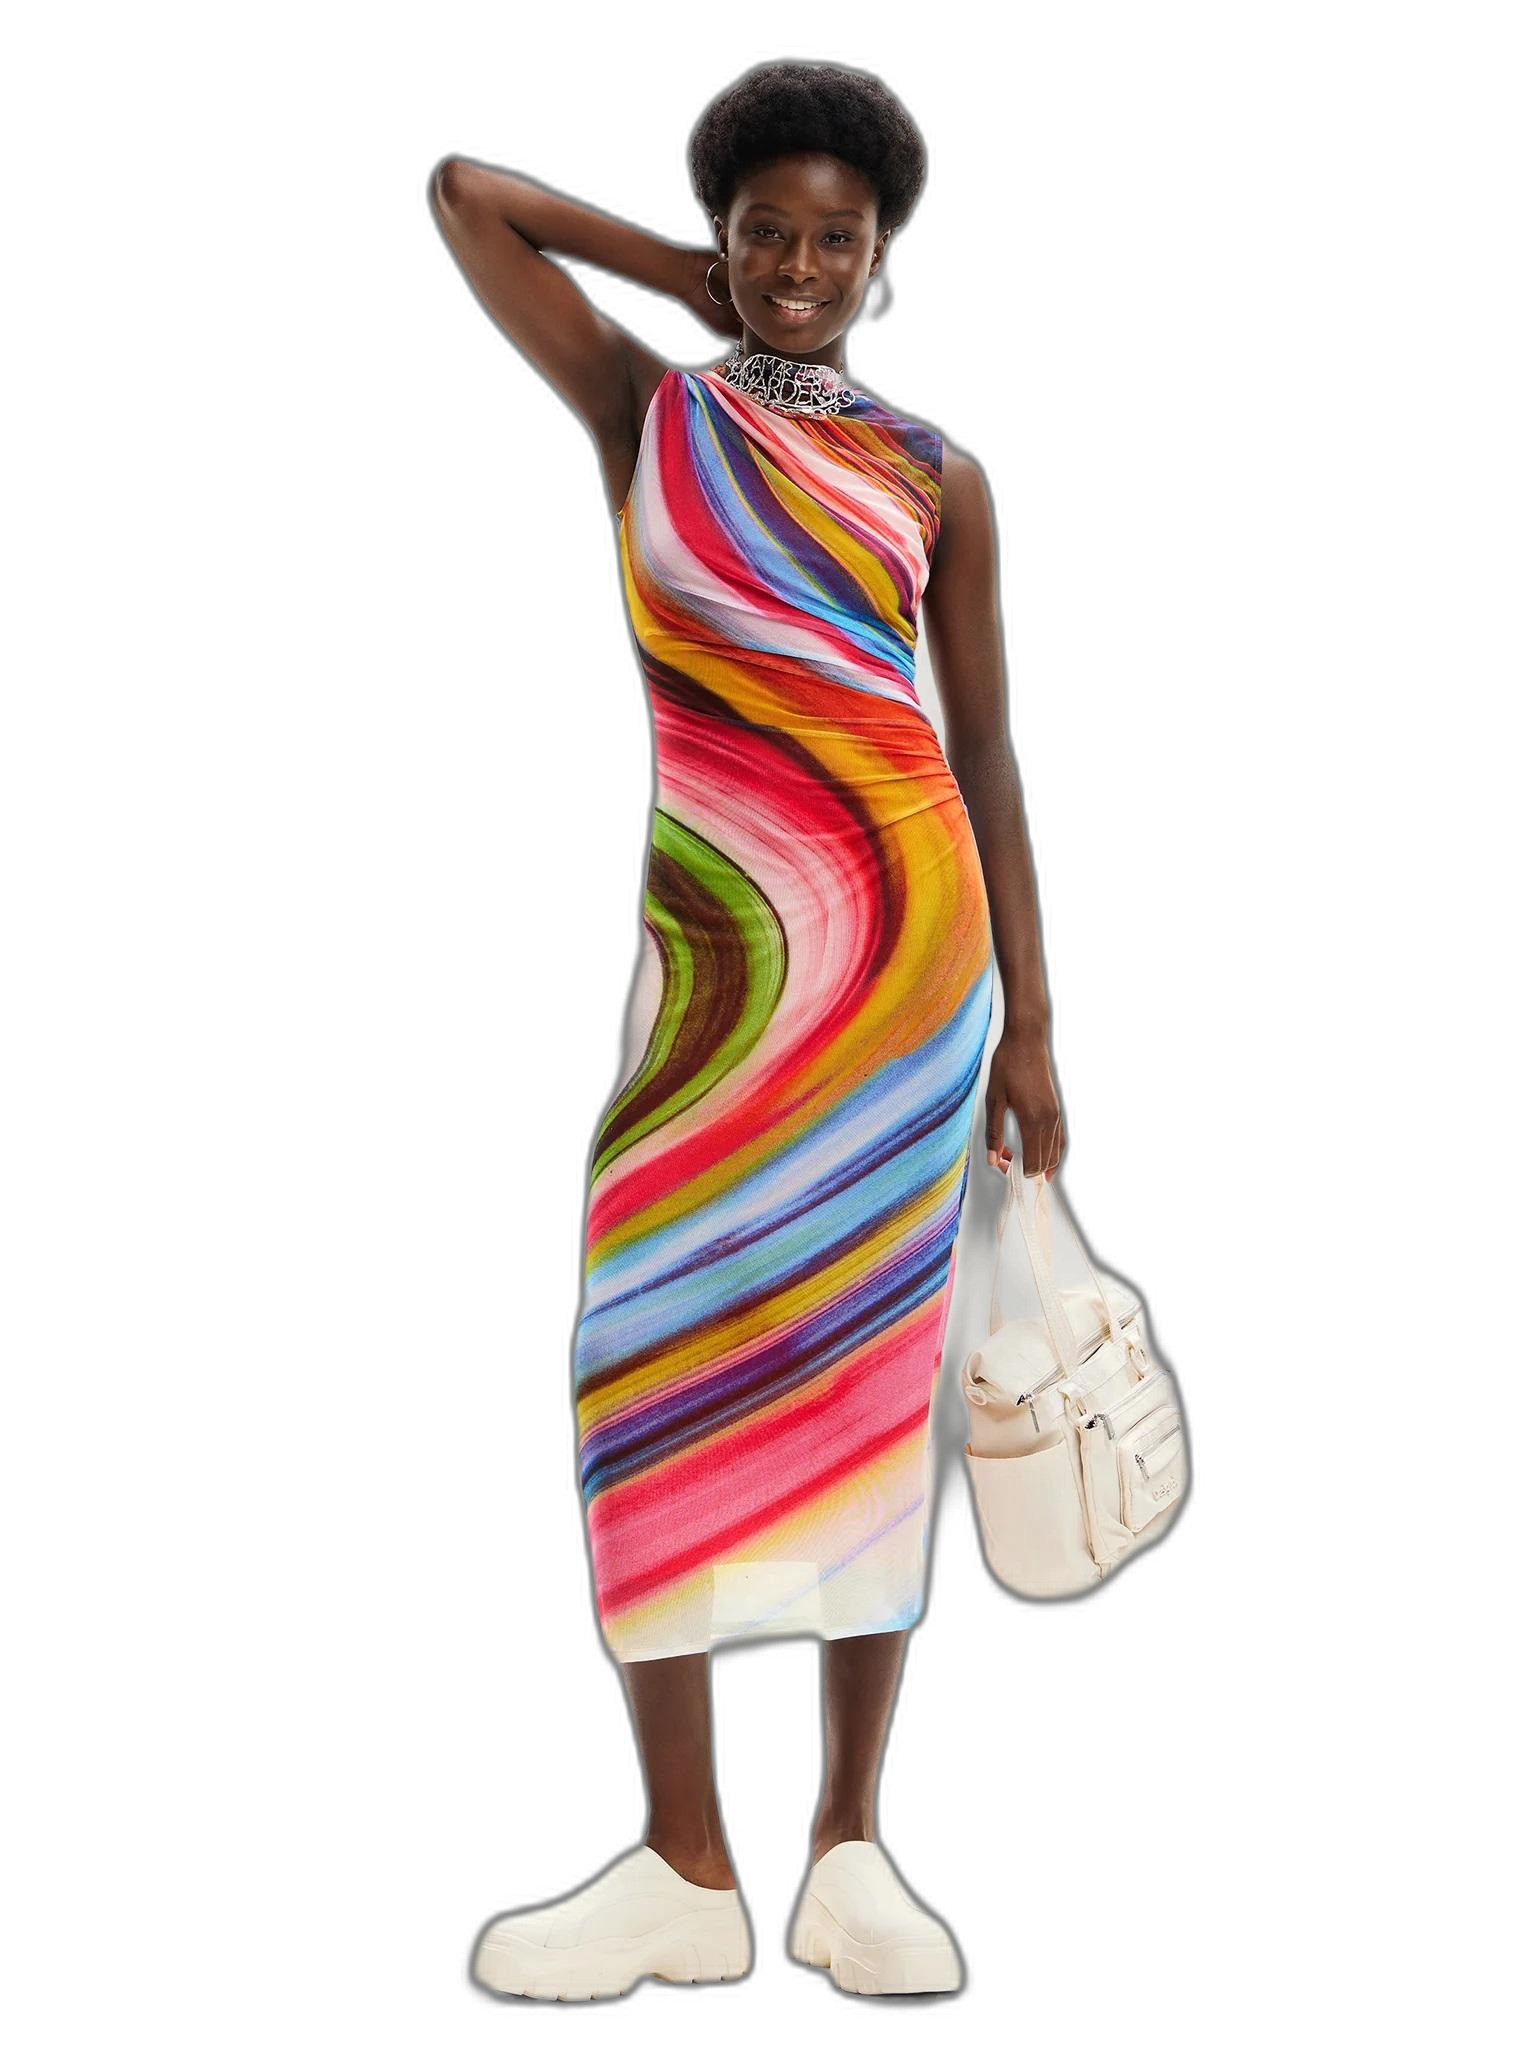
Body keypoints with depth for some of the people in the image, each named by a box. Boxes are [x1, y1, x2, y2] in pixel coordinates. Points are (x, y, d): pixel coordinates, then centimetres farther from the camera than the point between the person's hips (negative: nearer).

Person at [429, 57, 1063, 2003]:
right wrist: (693, 281, 16)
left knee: (869, 1376, 2)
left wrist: (1026, 1023, 5)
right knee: (655, 1369, -6)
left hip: (913, 931, 0)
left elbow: (985, 747, 9)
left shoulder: (937, 475, 10)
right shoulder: (644, 406, 12)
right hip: (718, 946, 0)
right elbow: (463, 192, 11)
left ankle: (850, 1847, 13)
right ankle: (687, 1868, 5)